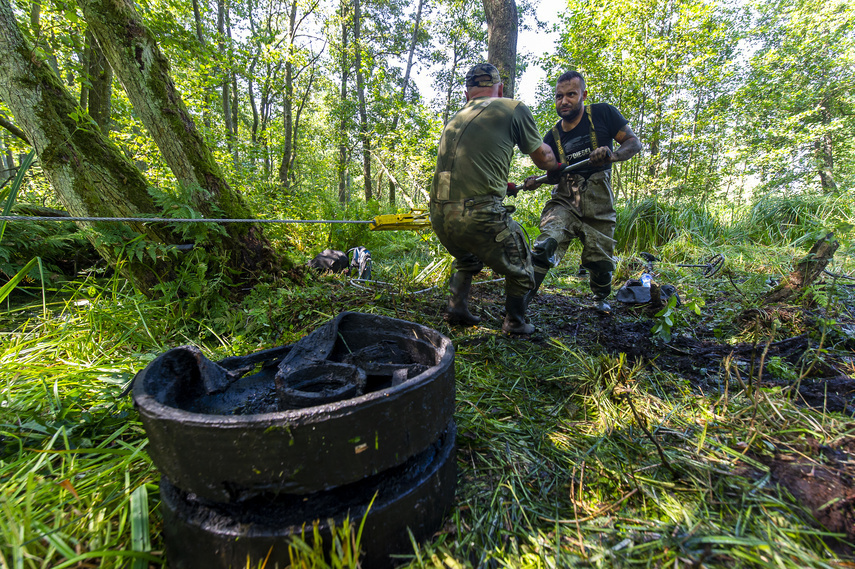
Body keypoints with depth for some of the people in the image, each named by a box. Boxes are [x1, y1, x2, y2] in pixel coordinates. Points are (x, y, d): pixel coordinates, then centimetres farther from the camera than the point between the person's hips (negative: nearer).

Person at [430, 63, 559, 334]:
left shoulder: (455, 118, 23)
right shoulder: (514, 109, 6)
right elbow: (542, 158, 16)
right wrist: (556, 165, 40)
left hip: (438, 216, 6)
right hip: (478, 216, -6)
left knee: (467, 259, 36)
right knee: (519, 268, 19)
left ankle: (456, 307, 30)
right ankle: (515, 323, 30)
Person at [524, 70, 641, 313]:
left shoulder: (602, 114, 0)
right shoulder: (553, 137, 7)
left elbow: (634, 142, -1)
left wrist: (611, 155, -22)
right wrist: (537, 182, -7)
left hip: (599, 206, -1)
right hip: (564, 202, 1)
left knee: (601, 263, 5)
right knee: (545, 245, -25)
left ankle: (600, 299, 36)